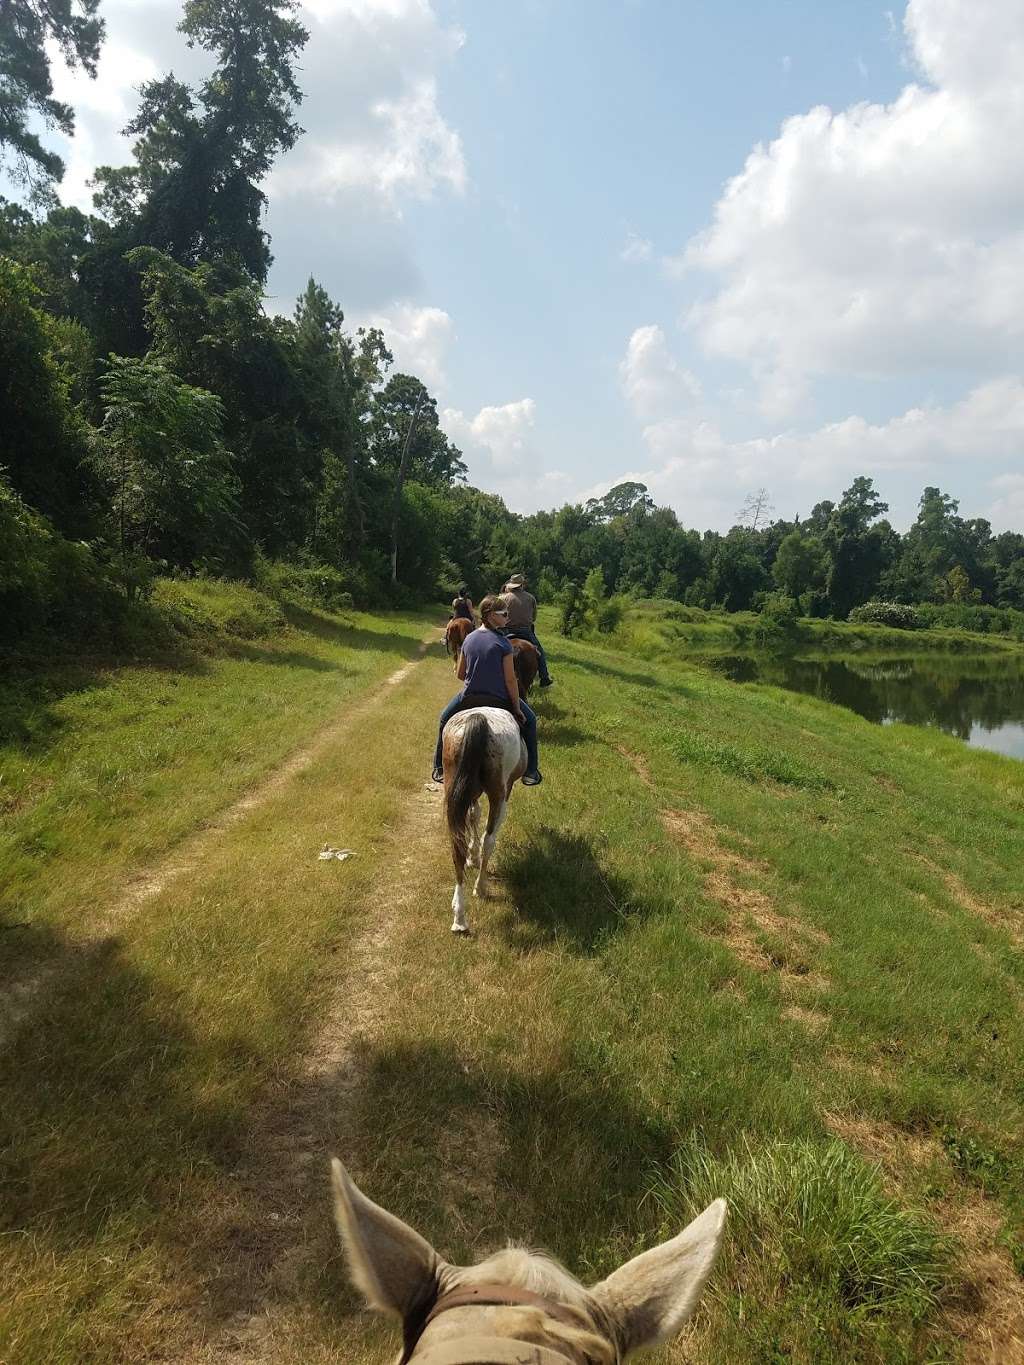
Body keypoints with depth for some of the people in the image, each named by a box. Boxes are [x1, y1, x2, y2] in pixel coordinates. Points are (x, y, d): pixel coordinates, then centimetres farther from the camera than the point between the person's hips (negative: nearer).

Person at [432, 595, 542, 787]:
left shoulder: (469, 639, -1)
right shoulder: (502, 643, -15)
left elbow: (460, 674, 7)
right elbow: (510, 680, -15)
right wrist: (517, 708, -5)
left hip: (469, 697, 3)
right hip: (499, 699, -3)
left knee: (444, 720, 32)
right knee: (529, 721, 22)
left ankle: (439, 769, 34)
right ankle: (530, 772, 22)